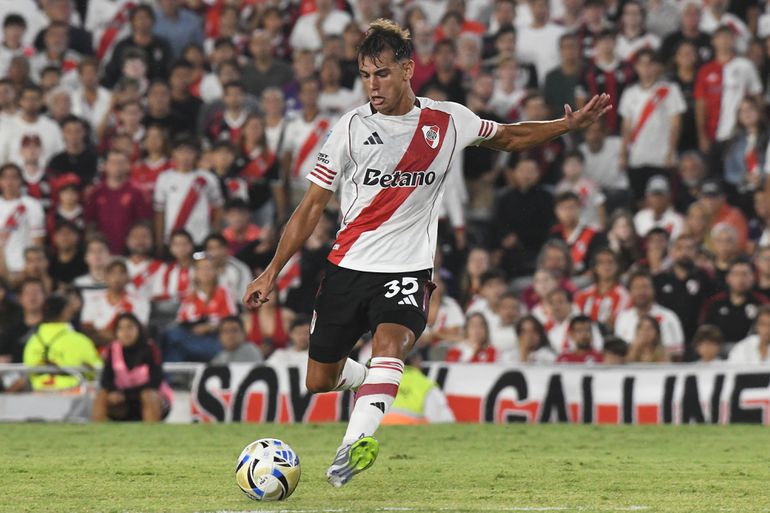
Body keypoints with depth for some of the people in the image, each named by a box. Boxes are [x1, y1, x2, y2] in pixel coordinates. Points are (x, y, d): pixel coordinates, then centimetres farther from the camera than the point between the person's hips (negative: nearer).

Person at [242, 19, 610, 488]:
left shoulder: (448, 121, 1)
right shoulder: (352, 128, -3)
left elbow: (510, 137, 20)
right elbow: (313, 206, 2)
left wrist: (570, 124, 6)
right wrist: (273, 271, -2)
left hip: (408, 268, -1)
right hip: (348, 266, 1)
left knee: (391, 341, -31)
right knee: (319, 381, 6)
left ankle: (357, 441, -44)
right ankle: (374, 383, 40)